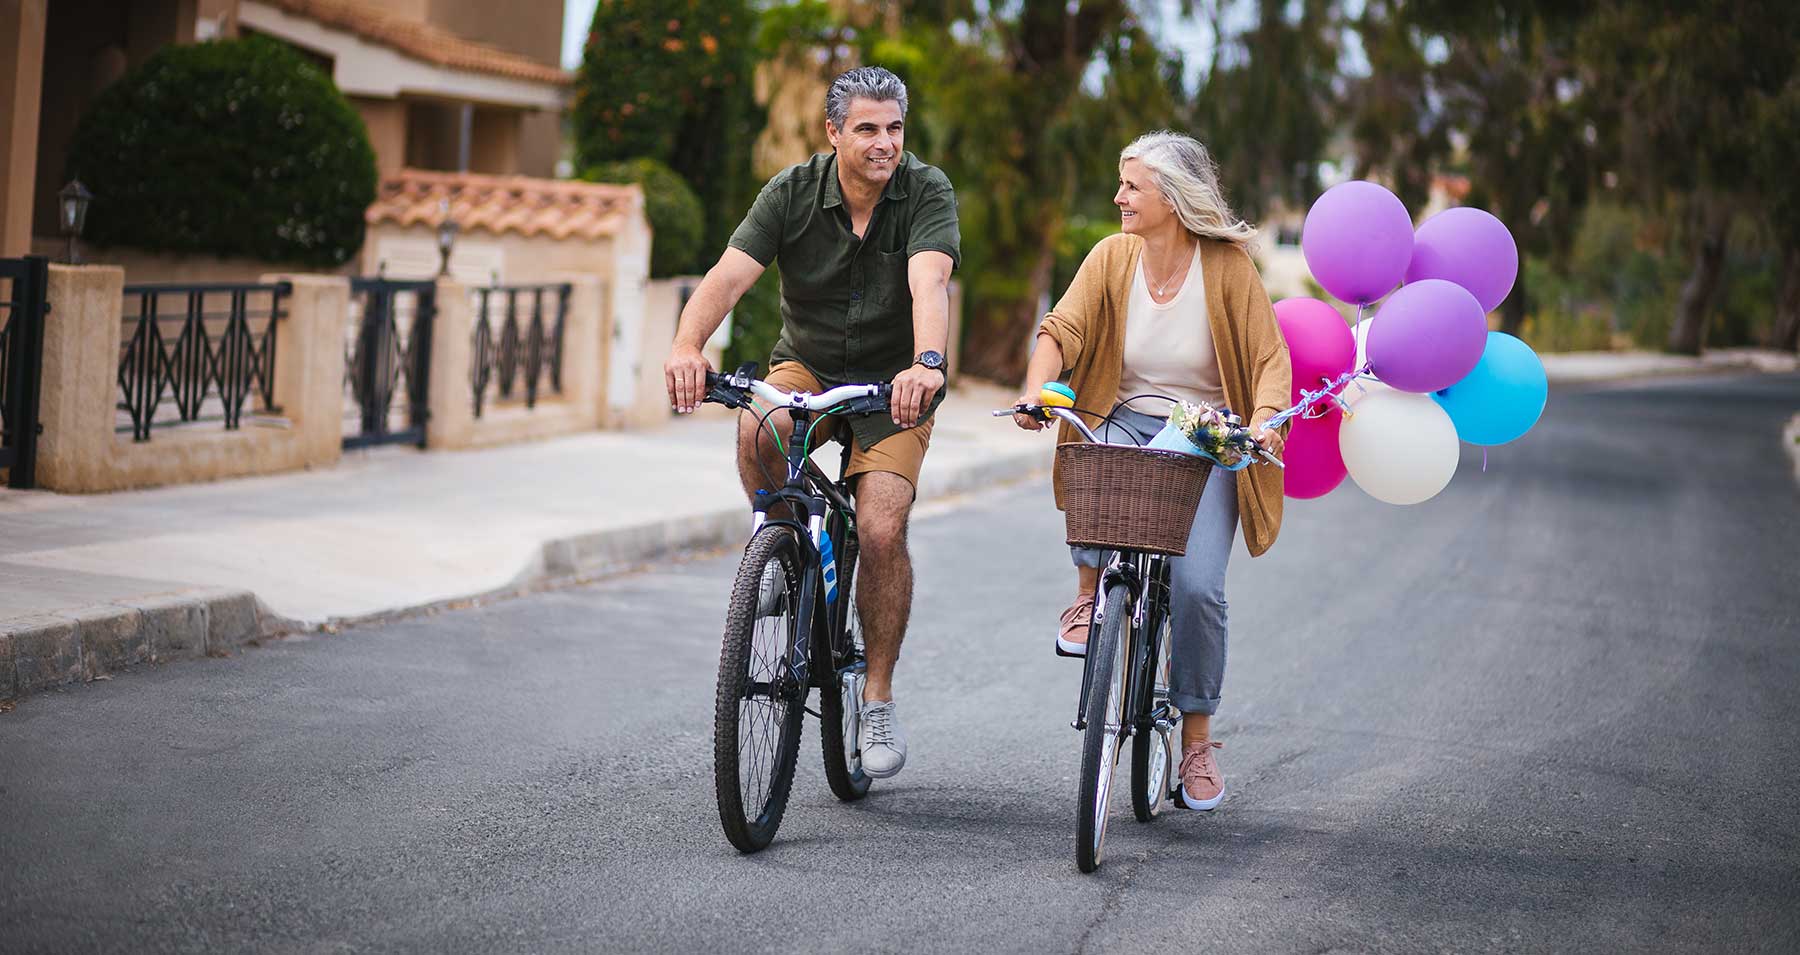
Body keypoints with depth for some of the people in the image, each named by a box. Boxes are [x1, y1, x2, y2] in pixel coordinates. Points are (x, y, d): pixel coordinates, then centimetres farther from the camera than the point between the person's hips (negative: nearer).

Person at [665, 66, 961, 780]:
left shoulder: (926, 192, -15)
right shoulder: (793, 193, -11)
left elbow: (929, 284, -32)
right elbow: (729, 275, -23)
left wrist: (926, 362, -53)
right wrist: (686, 347, -44)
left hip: (893, 385, -1)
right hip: (807, 367, 1)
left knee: (881, 531, -18)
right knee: (757, 433, -34)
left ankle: (878, 700, 0)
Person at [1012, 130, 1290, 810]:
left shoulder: (1227, 264, -8)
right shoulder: (1113, 256, -1)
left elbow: (1270, 357, -9)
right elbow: (1062, 329, -8)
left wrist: (1265, 419, -28)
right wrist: (1035, 391, -27)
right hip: (1127, 424, 2)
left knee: (1198, 585, -18)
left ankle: (1197, 739, 1)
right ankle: (1089, 594, -9)